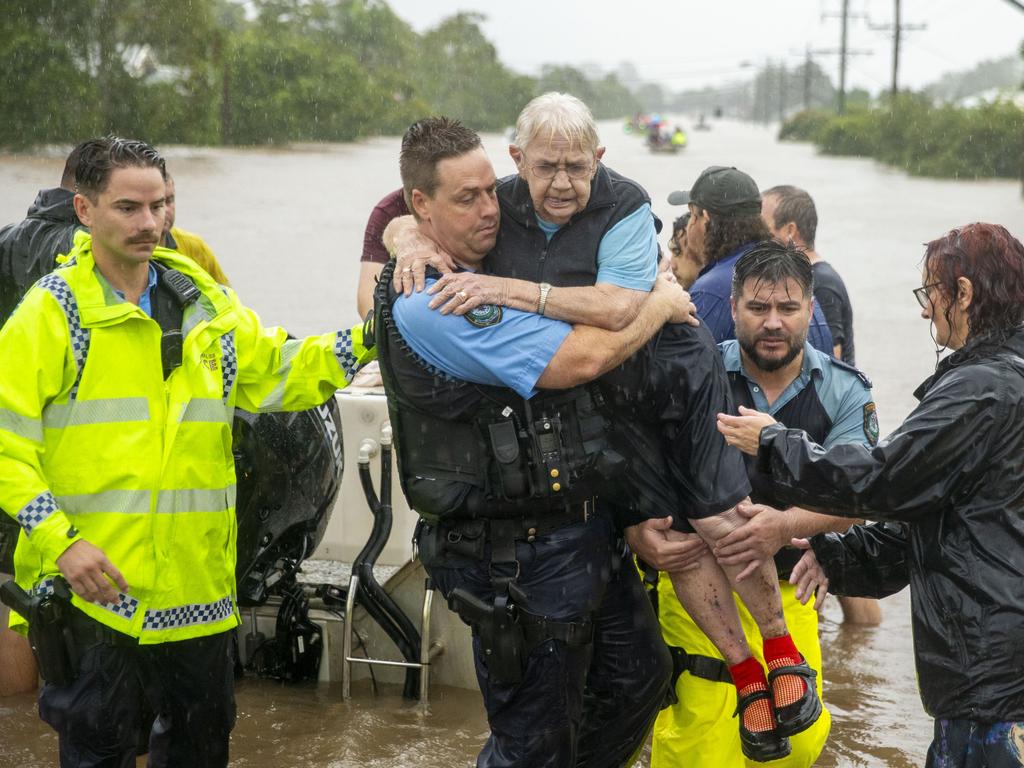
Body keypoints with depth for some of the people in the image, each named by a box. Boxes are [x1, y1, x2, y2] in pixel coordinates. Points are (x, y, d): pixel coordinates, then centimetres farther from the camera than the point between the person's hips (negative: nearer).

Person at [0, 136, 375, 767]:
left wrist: (366, 340, -4)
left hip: (196, 583, 5)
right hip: (93, 581, -5)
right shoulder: (53, 310, -8)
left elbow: (276, 373, 11)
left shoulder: (204, 300, 9)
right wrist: (58, 542, -20)